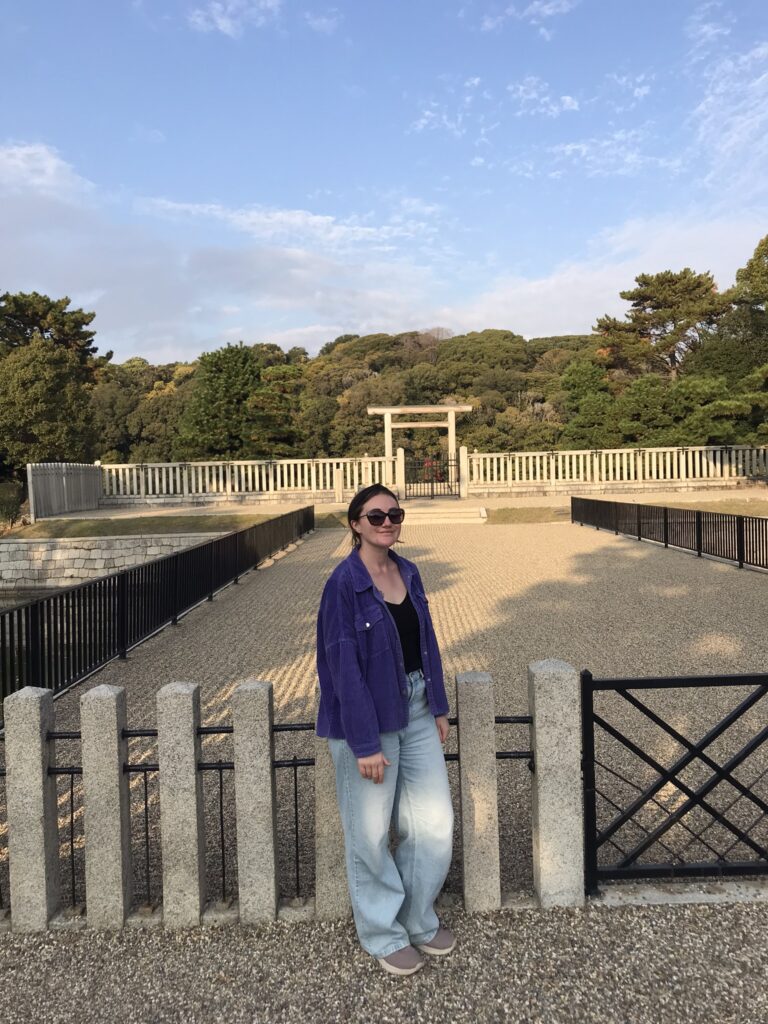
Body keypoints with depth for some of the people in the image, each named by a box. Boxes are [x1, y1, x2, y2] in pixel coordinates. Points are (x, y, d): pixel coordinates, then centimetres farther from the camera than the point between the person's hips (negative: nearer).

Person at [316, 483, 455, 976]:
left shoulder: (408, 572, 3)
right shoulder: (344, 583, -16)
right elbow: (343, 666, -18)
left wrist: (439, 707, 12)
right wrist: (365, 743, -17)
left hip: (417, 711, 6)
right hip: (369, 717, -6)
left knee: (435, 822, 12)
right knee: (372, 833, 10)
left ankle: (419, 919, 36)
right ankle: (384, 933, 33)